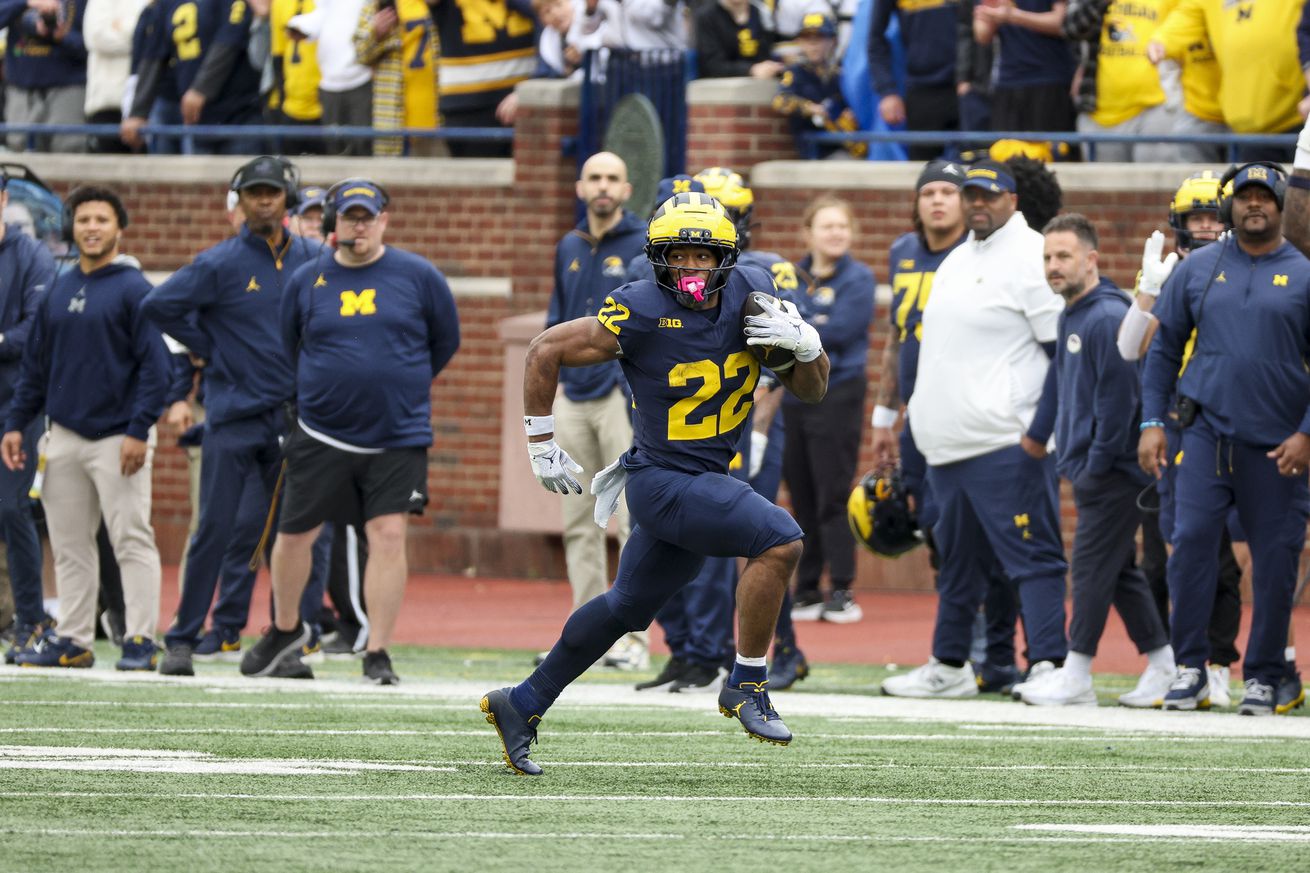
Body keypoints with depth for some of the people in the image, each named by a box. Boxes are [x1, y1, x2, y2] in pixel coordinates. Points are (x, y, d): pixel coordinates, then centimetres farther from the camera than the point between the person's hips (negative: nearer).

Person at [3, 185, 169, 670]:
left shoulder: (133, 289, -5)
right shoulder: (58, 291, 13)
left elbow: (155, 366, -10)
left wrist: (139, 431, -16)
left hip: (117, 437, -6)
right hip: (65, 437, 6)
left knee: (132, 539, -7)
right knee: (69, 545, 8)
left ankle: (141, 640, -5)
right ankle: (74, 640, 13)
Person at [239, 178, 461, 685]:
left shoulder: (419, 277, 0)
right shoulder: (306, 281, 3)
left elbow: (446, 341, 12)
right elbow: (289, 349, 18)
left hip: (398, 439, -2)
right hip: (320, 436, 2)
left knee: (388, 533, -12)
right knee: (294, 534, 6)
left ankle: (377, 656, -5)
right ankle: (285, 629, 31)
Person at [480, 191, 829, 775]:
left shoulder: (749, 296, -1)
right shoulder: (642, 313, -18)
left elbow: (811, 391, 5)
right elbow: (544, 353, -8)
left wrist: (806, 346, -16)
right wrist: (542, 444, -4)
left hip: (708, 481, 7)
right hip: (664, 480, -7)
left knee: (627, 608, 18)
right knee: (780, 540, -23)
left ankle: (522, 705, 32)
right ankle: (747, 687, -11)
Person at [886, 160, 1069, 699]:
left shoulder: (1030, 256, -9)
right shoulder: (958, 259, 19)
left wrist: (1041, 431, -18)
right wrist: (921, 415, 21)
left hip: (1006, 445, -10)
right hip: (946, 447, 10)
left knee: (1031, 555, -11)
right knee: (956, 557, 16)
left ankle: (1048, 665, -14)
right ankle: (949, 667, 25)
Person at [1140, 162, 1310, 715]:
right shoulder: (1197, 270, 9)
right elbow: (1163, 348, 13)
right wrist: (1152, 423, 5)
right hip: (1207, 433, 1)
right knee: (1191, 540, -10)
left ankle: (1263, 677, 11)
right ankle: (1190, 667, -2)